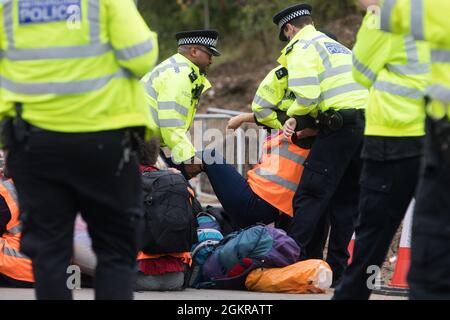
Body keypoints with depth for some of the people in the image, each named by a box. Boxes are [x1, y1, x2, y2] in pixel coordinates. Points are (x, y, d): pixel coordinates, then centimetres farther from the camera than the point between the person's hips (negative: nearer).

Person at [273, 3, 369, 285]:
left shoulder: (302, 48, 0)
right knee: (348, 200, 10)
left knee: (310, 196, -6)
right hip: (369, 122, 8)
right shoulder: (338, 46, 28)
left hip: (340, 126, -8)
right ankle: (337, 269, 11)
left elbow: (307, 96, -15)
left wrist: (294, 116, 6)